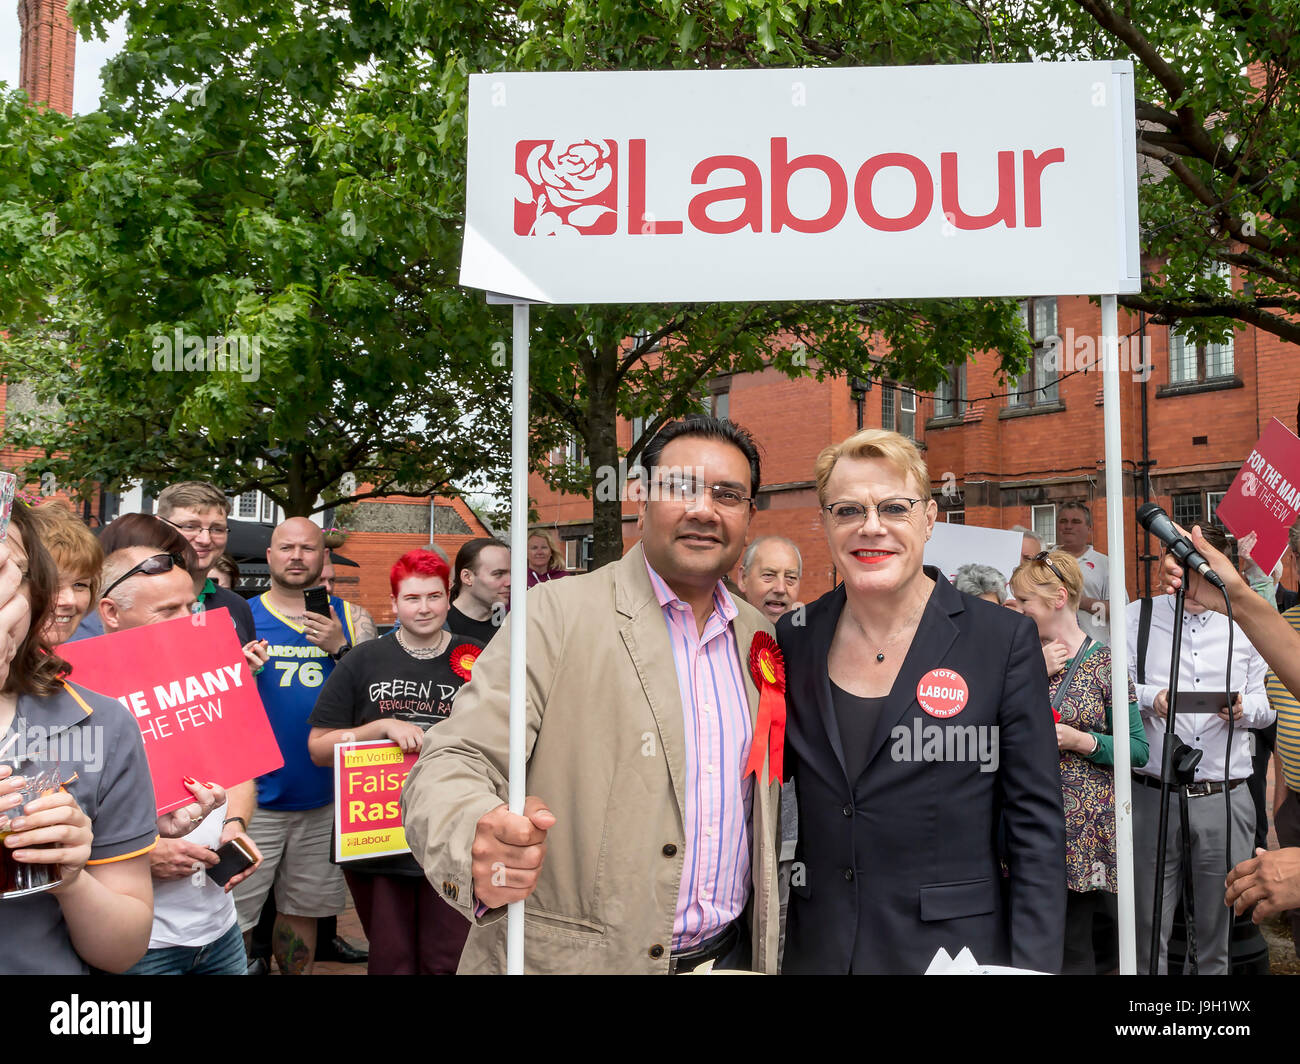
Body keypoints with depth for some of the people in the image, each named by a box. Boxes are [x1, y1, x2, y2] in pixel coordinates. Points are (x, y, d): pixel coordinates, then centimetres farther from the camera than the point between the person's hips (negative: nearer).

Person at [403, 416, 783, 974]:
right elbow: (450, 765, -18)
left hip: (731, 952, 4)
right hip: (566, 958, -4)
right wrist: (478, 841, -39)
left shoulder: (759, 635, 5)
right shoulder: (556, 611, -11)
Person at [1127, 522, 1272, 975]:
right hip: (1153, 796, -2)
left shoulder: (1244, 624, 12)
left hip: (1226, 797, 2)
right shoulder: (1137, 617, 6)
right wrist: (1151, 698, -19)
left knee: (1218, 921, 11)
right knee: (1148, 922, 3)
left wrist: (1244, 709, -9)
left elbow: (1266, 703, 12)